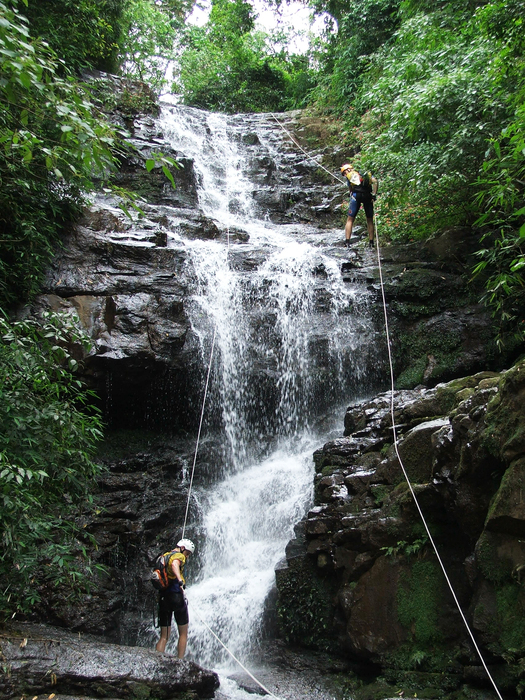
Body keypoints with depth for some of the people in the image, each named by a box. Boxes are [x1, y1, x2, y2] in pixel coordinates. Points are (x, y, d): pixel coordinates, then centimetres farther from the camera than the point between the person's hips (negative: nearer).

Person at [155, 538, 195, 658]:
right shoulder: (178, 556, -5)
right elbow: (174, 565, -28)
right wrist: (180, 580, -43)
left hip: (162, 597, 7)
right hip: (176, 596, -6)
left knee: (164, 636, 11)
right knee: (183, 634, 9)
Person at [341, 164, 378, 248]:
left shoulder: (349, 175, 19)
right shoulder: (367, 173, 24)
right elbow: (375, 181, 7)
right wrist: (374, 195, 2)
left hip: (356, 195, -2)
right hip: (368, 195, 2)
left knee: (350, 220, 5)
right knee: (370, 220, 14)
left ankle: (347, 242, -3)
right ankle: (371, 243, 11)